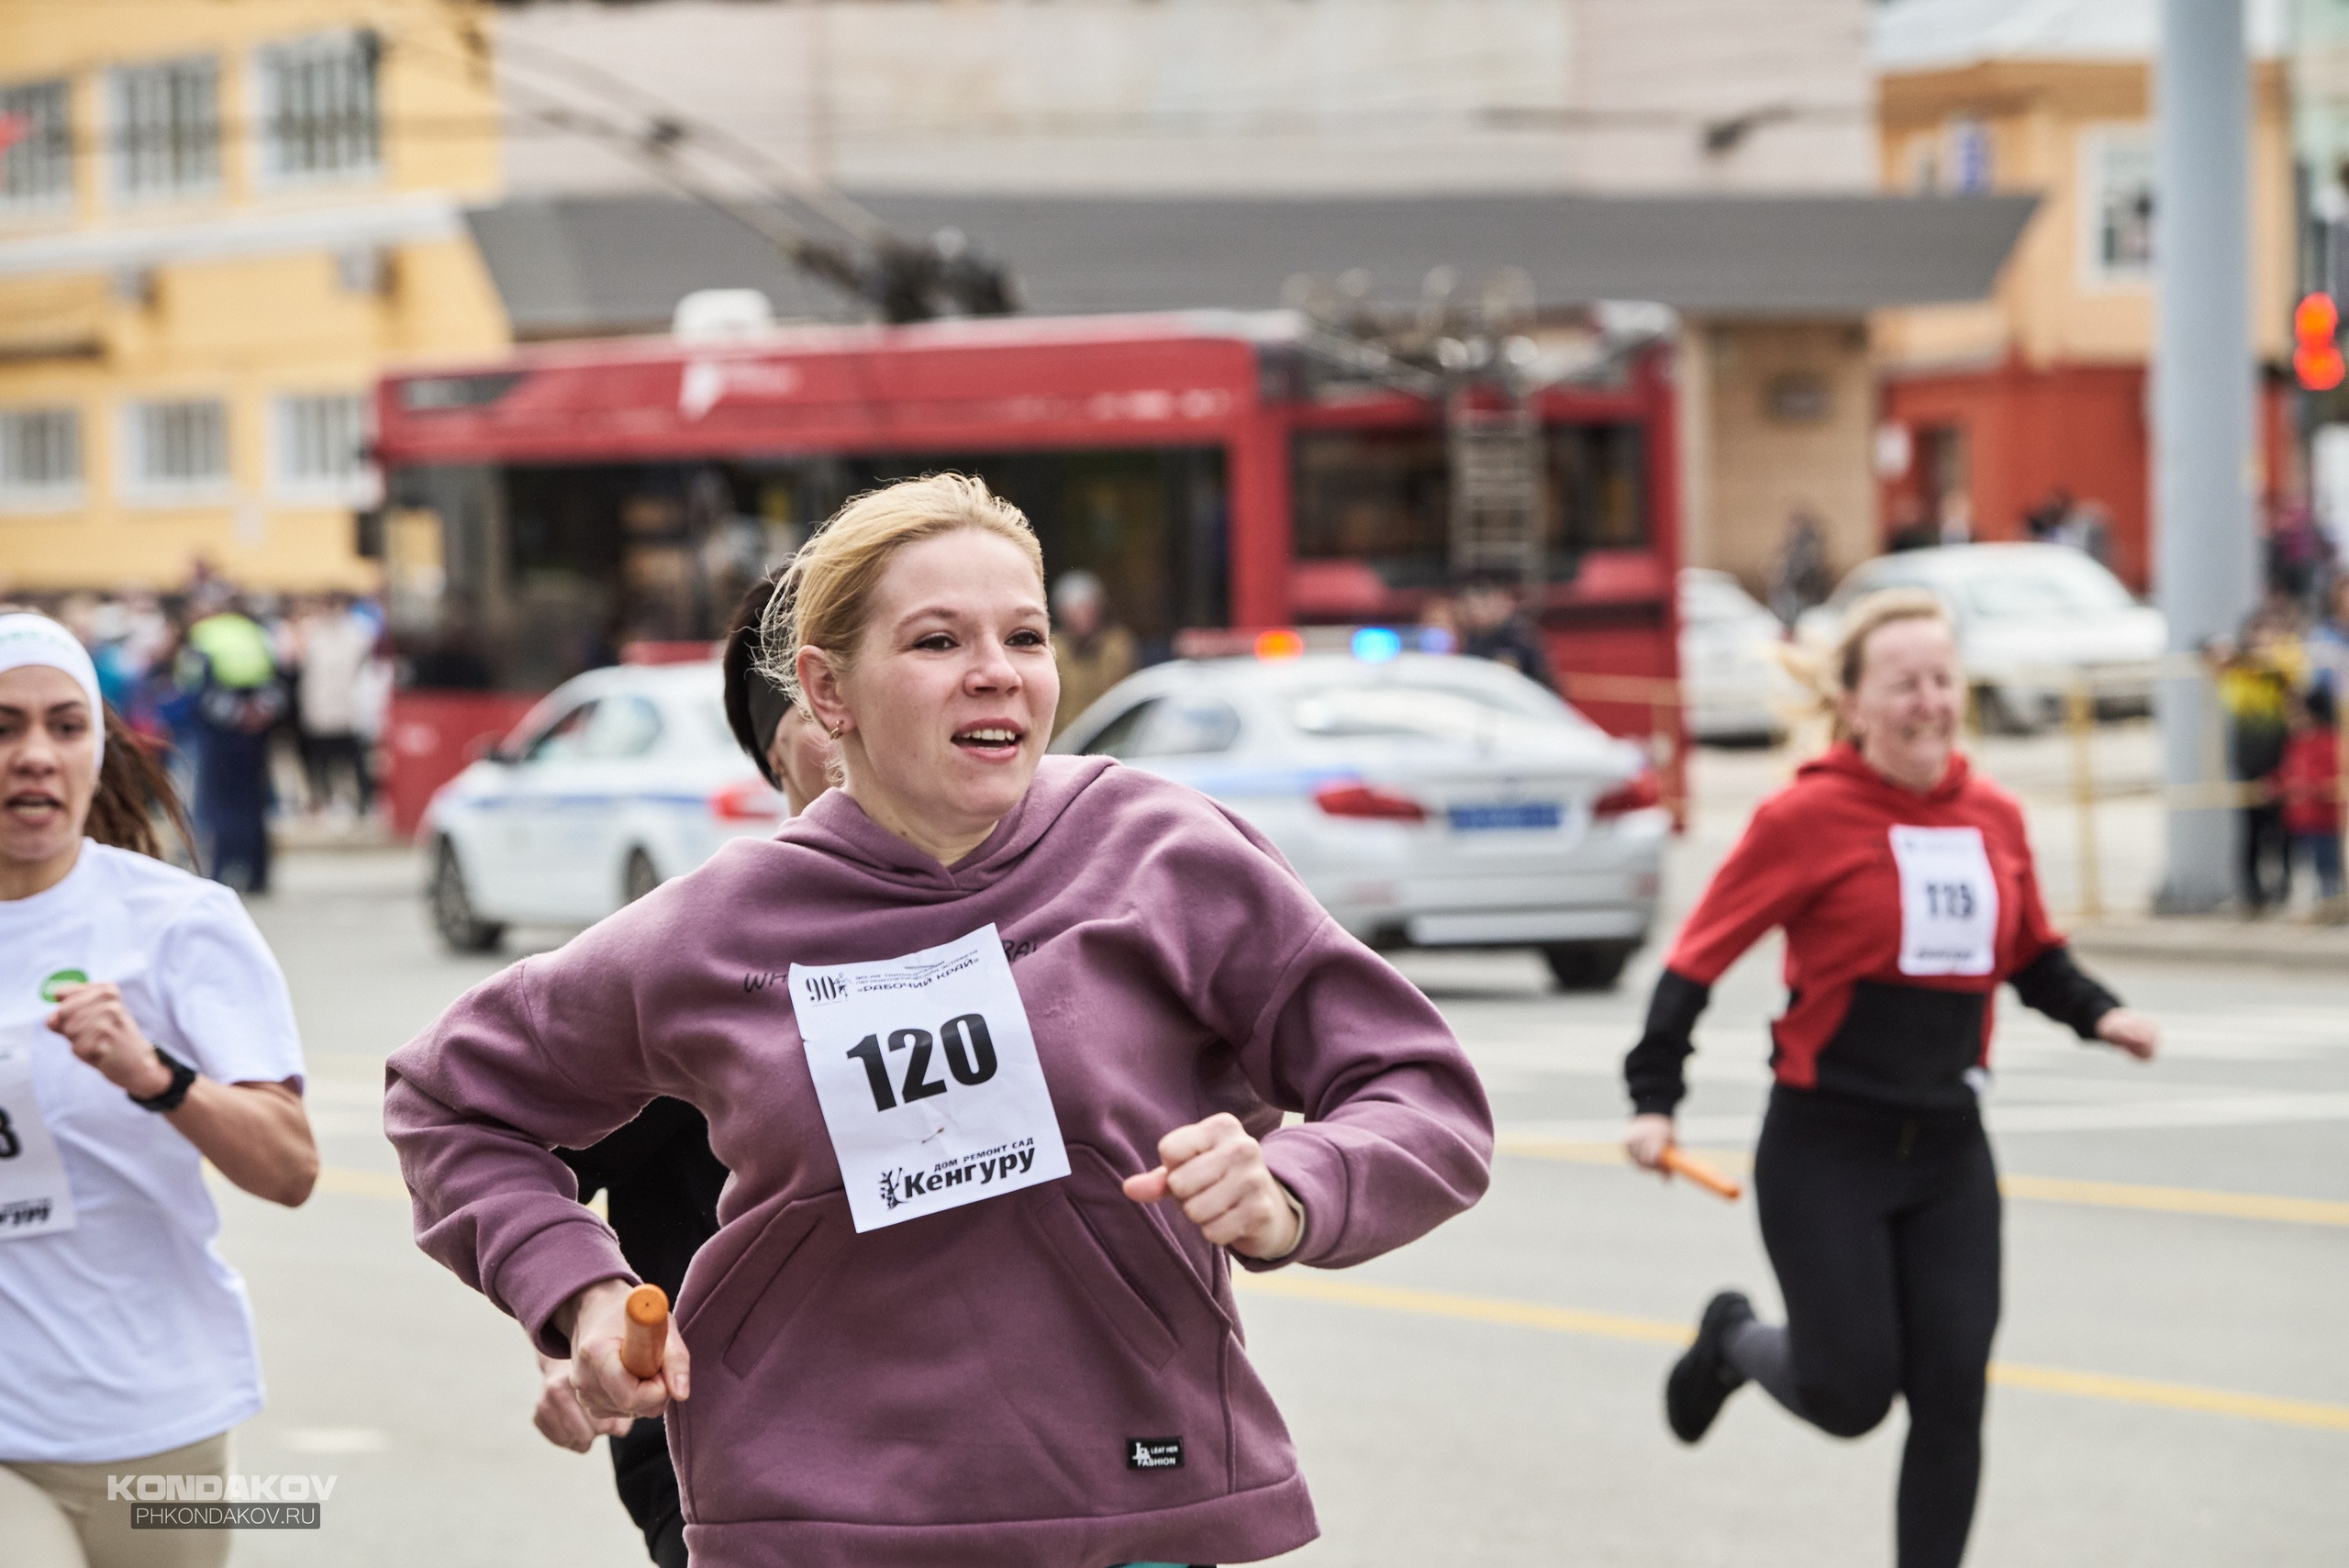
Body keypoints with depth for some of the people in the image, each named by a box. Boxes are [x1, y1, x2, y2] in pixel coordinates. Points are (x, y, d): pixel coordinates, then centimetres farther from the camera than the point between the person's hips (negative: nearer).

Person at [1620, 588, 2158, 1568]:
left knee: (1952, 1393, -1)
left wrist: (2098, 1014, 0)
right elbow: (1699, 957, -8)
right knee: (1851, 1394, -1)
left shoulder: (1995, 819, 5)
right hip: (1827, 1148, -5)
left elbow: (2034, 957, 20)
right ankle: (1733, 1341, 32)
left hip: (1948, 1152, 5)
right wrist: (1653, 1101, -15)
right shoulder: (1808, 817, -11)